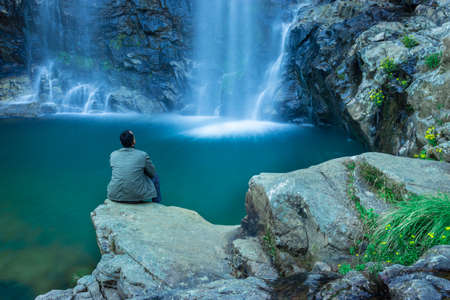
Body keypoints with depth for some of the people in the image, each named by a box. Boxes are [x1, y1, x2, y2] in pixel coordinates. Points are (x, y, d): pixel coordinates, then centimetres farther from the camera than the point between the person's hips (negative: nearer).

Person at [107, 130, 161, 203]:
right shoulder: (143, 155, -11)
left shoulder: (113, 155, -1)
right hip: (136, 195, -4)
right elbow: (152, 173, 5)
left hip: (116, 195, 4)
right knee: (154, 177, 24)